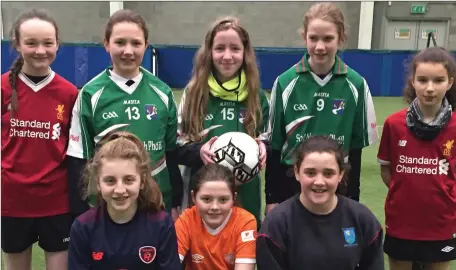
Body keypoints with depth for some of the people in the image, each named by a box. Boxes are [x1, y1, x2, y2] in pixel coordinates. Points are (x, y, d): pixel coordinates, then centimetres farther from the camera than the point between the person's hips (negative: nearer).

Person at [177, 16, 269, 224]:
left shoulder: (257, 96, 2)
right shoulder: (193, 93, -3)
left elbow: (267, 140, 11)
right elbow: (176, 147, 0)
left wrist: (263, 148, -12)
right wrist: (198, 152, -20)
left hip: (245, 196, 2)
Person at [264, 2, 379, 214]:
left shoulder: (356, 85, -5)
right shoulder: (285, 82, -7)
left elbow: (355, 150, 2)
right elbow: (274, 146, -1)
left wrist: (352, 200, 3)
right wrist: (271, 197, 0)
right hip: (291, 186, 0)